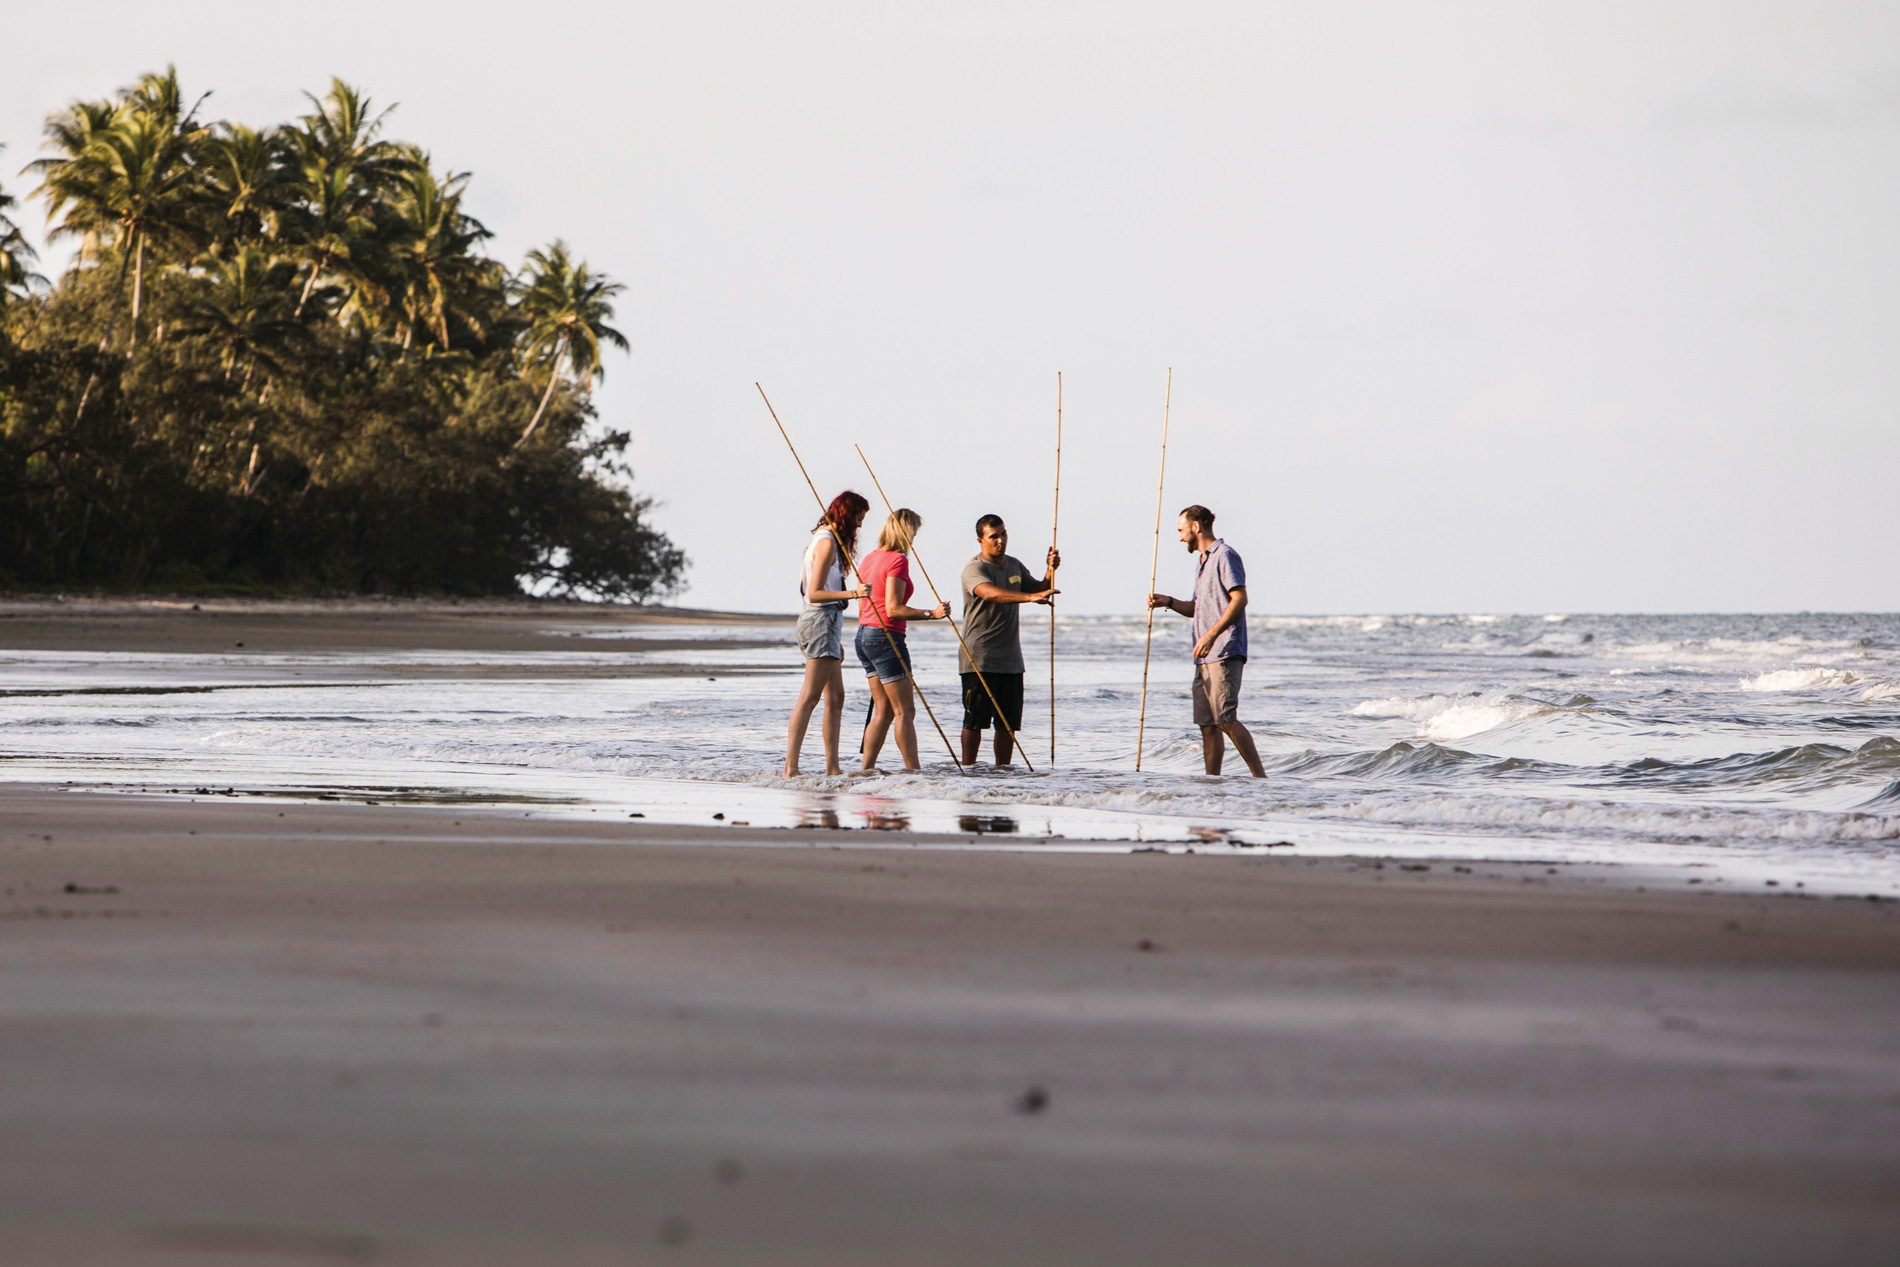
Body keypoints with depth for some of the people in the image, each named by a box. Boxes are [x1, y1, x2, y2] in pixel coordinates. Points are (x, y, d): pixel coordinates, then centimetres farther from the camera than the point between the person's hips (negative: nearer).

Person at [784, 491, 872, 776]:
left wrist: (836, 640, 22)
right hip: (821, 623, -11)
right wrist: (852, 594, -30)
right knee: (810, 697, -13)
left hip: (825, 623, 11)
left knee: (835, 697, 10)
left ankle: (832, 767, 9)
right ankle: (790, 767, -17)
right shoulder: (827, 542, -13)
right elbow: (814, 593, -19)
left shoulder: (827, 540, 18)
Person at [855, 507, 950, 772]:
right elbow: (893, 609, -19)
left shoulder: (869, 559, 14)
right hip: (886, 637, -9)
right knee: (905, 710, -7)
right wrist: (931, 614, -22)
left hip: (864, 634, 9)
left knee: (883, 710, 11)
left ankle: (867, 769, 7)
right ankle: (913, 770, -9)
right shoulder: (897, 560, -13)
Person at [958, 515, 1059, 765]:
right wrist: (1031, 597, -43)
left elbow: (1038, 590, 25)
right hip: (979, 658, -7)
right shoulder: (974, 569, -11)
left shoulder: (1015, 565, 14)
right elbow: (990, 593, -32)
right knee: (975, 719, -6)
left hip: (1011, 659, 7)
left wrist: (1050, 571, 4)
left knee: (1009, 721, 7)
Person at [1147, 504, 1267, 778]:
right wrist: (1169, 603, 15)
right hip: (1205, 656, 10)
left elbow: (1239, 599, -18)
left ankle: (1260, 776, -17)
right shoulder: (1202, 563, 23)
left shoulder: (1225, 556, -7)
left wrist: (1211, 636, -23)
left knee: (1225, 719, -17)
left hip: (1225, 653, -10)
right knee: (1207, 724, 5)